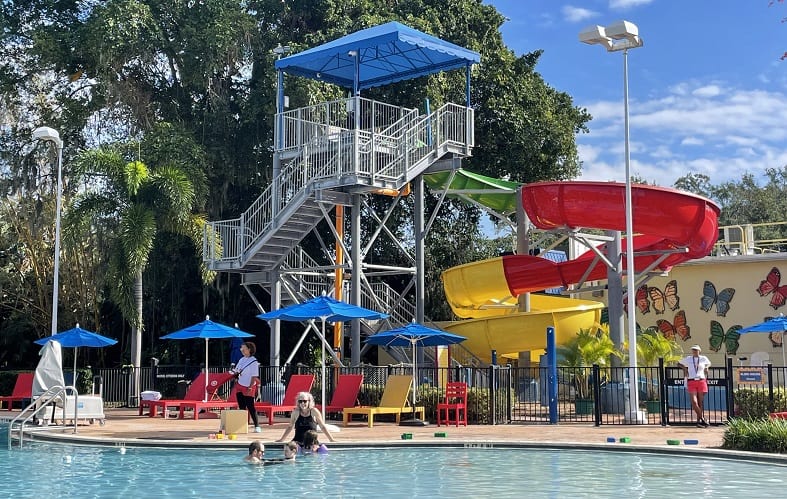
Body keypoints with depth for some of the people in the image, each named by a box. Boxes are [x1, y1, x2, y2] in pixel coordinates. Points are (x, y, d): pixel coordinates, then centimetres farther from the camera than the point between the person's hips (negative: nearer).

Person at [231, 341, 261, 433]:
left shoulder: (253, 362, -11)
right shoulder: (242, 360, 10)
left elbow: (254, 376, -14)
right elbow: (236, 371, 18)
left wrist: (250, 388, -19)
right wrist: (235, 372, -6)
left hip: (248, 388, -7)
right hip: (239, 386, 7)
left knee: (250, 407, -7)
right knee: (241, 407, 4)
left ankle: (257, 426, -3)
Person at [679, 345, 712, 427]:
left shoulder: (704, 359, 8)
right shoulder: (688, 359, 8)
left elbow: (708, 364, 31)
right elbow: (679, 363, 26)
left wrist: (705, 369, 14)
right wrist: (684, 369, 14)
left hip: (701, 381, 1)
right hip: (691, 382, -1)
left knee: (700, 402, 3)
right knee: (694, 402, -14)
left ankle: (699, 421, 11)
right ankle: (703, 419, -3)